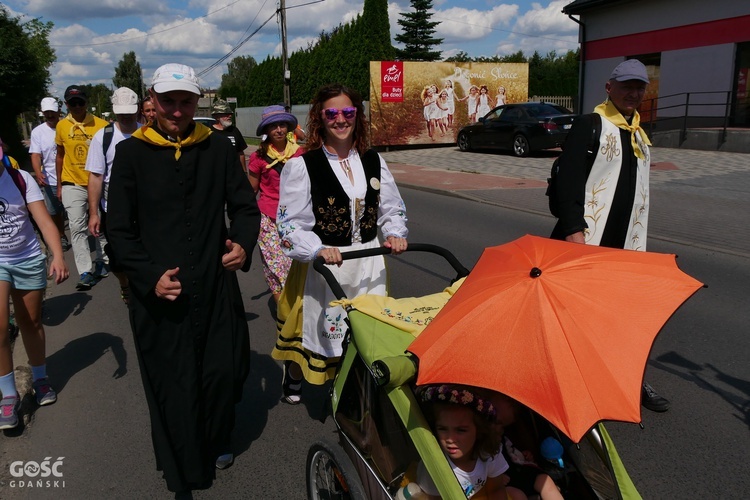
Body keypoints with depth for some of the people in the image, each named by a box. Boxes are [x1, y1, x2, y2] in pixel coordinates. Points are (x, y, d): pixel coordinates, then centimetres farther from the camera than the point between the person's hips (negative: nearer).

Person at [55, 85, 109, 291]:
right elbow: (60, 156, 12)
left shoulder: (100, 125, -7)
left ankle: (102, 261, 29)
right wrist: (59, 185, 12)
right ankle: (86, 272, -4)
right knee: (77, 228, -5)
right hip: (72, 185, 1)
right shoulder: (62, 126, 3)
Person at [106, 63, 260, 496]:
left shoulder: (218, 148, 6)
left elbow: (245, 206, 10)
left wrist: (243, 243, -10)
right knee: (173, 385, 7)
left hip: (216, 287, 2)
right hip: (159, 294, -1)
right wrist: (149, 277, -12)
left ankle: (216, 445, 37)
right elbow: (119, 229, 1)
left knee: (224, 372, 6)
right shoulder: (132, 153, 1)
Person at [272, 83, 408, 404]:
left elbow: (393, 209, 14)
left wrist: (395, 233, -6)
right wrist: (318, 250, -26)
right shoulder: (302, 166, -9)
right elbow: (290, 225, -11)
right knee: (324, 328, 8)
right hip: (323, 266, -4)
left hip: (369, 265, 4)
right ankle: (294, 378, 39)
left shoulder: (373, 161, 6)